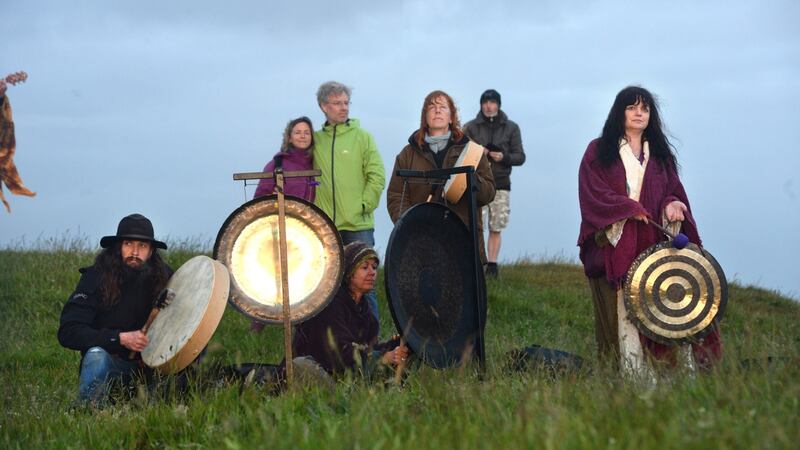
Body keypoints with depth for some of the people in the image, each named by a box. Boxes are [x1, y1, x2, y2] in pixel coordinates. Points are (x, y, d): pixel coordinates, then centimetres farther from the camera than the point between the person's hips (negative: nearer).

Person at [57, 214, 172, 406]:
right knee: (96, 355, -36)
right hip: (111, 363, -3)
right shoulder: (96, 277, -12)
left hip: (152, 363, 3)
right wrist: (120, 339, -26)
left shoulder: (163, 277, -3)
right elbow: (68, 332, -18)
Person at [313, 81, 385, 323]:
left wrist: (364, 206, -8)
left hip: (359, 225, -3)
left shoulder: (362, 137, 2)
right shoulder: (316, 139, 9)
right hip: (325, 226, 3)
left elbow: (377, 177, -1)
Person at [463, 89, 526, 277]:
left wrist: (504, 157, -12)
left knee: (496, 228, 2)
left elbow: (520, 157, 8)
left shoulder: (511, 127, 10)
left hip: (501, 184, 1)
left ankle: (492, 264, 7)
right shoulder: (470, 127, 9)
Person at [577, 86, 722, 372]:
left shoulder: (660, 154, 19)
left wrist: (672, 204, -7)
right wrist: (631, 208, -10)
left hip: (652, 243, 3)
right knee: (620, 306, -10)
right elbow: (592, 193, -2)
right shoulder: (598, 151, 8)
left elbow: (674, 191, 16)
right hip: (614, 244, -2)